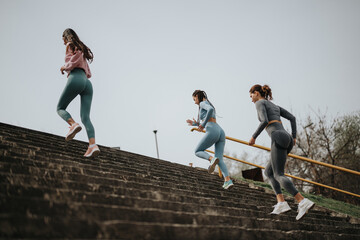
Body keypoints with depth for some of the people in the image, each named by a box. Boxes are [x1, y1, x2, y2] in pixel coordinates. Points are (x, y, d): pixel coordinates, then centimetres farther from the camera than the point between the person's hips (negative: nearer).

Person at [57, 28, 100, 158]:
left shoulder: (70, 46, 12)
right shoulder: (82, 50, 35)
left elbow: (77, 56, -10)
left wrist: (65, 67, 4)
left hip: (75, 79, -7)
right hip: (87, 83, 7)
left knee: (60, 108, 7)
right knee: (85, 117, -6)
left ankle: (73, 124, -24)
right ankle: (93, 145, -25)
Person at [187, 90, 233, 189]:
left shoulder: (203, 103, 5)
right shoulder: (209, 106, 33)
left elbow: (210, 109, -20)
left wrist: (203, 124, -12)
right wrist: (195, 123, 40)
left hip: (212, 132, -8)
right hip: (221, 132, 8)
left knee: (198, 151, 7)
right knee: (219, 160, 1)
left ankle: (212, 159, -22)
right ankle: (228, 180, -19)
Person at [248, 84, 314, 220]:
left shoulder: (260, 103, 5)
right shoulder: (274, 106, 30)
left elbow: (264, 121, -12)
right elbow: (292, 118, 22)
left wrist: (254, 137, -3)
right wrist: (294, 137, 20)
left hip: (279, 138, -9)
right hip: (287, 139, 9)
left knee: (279, 175, -11)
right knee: (268, 172, 12)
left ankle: (303, 202, -24)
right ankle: (281, 203, -1)